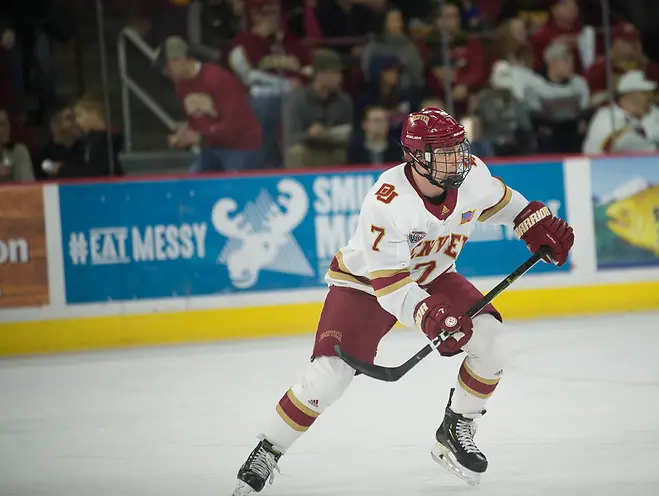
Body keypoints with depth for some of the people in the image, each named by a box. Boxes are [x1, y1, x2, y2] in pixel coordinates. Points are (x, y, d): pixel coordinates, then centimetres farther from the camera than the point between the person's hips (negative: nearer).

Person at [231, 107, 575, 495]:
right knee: (331, 372, -19)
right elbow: (390, 284, -35)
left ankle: (456, 430, 4)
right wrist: (429, 316, -49)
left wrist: (538, 226, -2)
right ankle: (267, 453, -4)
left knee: (490, 338, -15)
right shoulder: (385, 204, -36)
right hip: (366, 282, -5)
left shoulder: (471, 173, -19)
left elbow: (499, 200, 8)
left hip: (432, 276, 6)